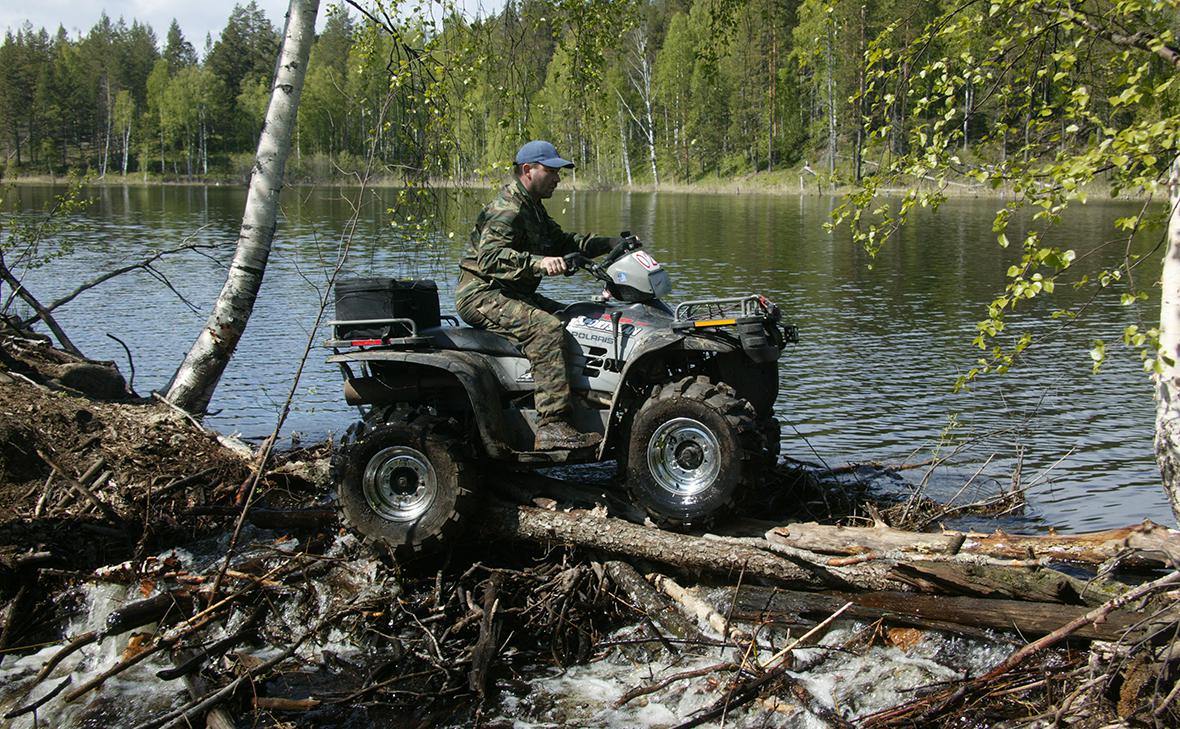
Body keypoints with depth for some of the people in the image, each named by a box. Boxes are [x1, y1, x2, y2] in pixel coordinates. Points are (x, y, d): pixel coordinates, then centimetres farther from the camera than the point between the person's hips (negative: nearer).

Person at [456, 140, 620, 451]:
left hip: (514, 294, 11)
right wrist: (538, 262, -43)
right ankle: (552, 427, -36)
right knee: (547, 328, -31)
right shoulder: (507, 209, -16)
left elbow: (562, 241, 27)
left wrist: (610, 243, 17)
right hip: (482, 295, -11)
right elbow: (490, 256, -31)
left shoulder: (533, 208, 18)